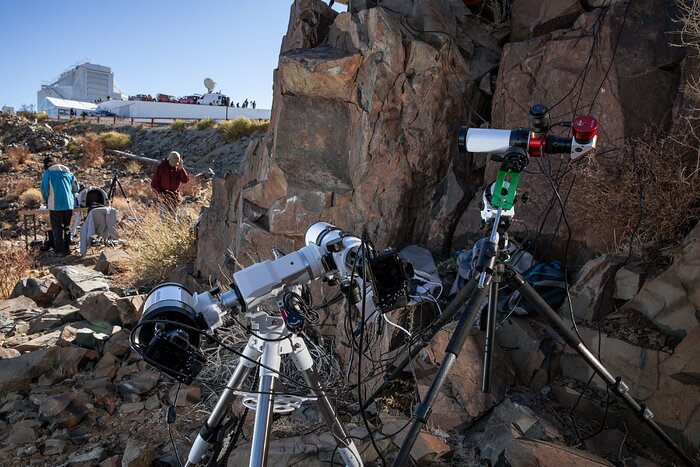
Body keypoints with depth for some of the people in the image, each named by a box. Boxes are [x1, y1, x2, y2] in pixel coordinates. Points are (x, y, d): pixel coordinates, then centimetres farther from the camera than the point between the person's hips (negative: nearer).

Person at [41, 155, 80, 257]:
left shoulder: (48, 173, -1)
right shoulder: (67, 172, 12)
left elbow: (44, 189, -5)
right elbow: (76, 188, 12)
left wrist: (46, 200, 11)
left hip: (56, 204, -4)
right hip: (69, 204, 4)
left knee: (57, 227, 2)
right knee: (66, 226, 13)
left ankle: (60, 250, -2)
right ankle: (67, 249, 15)